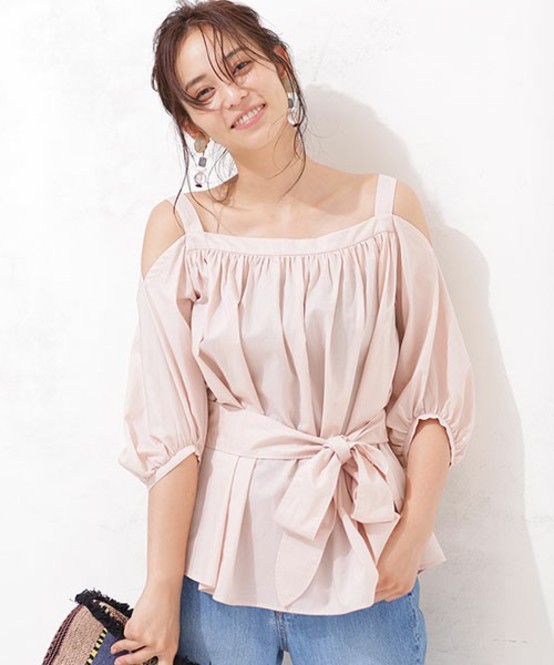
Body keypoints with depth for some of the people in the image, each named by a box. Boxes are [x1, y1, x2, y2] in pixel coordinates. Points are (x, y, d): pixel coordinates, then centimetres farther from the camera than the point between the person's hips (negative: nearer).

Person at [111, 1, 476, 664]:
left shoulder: (387, 208, -3)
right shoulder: (179, 229, -5)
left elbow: (435, 391, -2)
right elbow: (169, 423, -8)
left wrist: (413, 534, -10)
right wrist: (162, 591, -9)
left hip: (360, 560, 1)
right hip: (222, 549, 0)